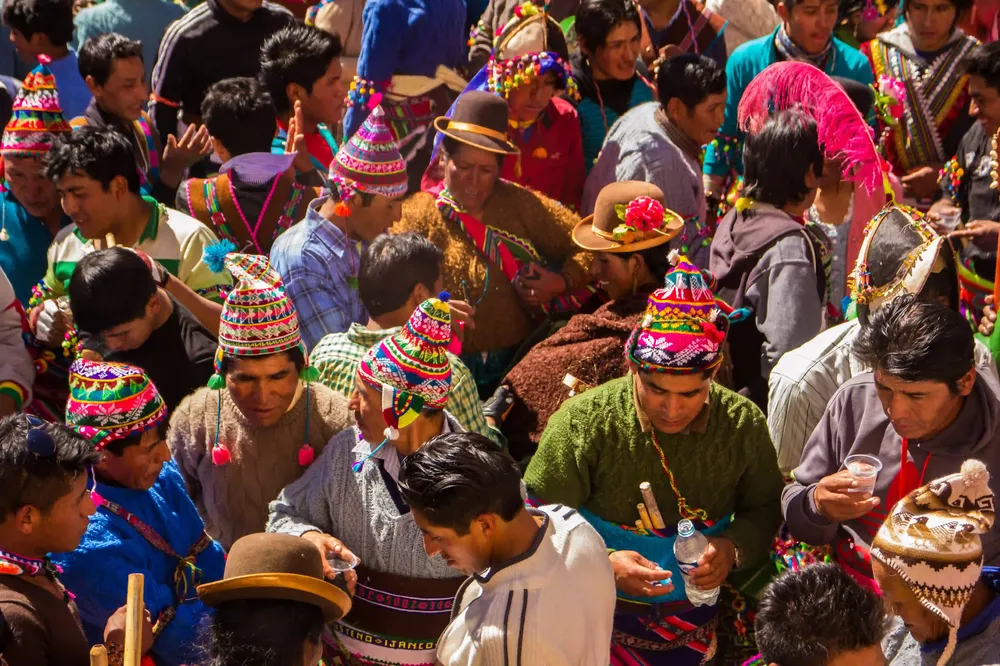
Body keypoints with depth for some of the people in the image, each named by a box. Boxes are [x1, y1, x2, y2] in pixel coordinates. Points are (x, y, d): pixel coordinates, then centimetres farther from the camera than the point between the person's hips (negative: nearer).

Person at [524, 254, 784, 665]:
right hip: (603, 622, -2)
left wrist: (734, 549, -15)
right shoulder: (582, 423, -16)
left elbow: (765, 509, 6)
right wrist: (604, 563, -26)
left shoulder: (744, 425, -7)